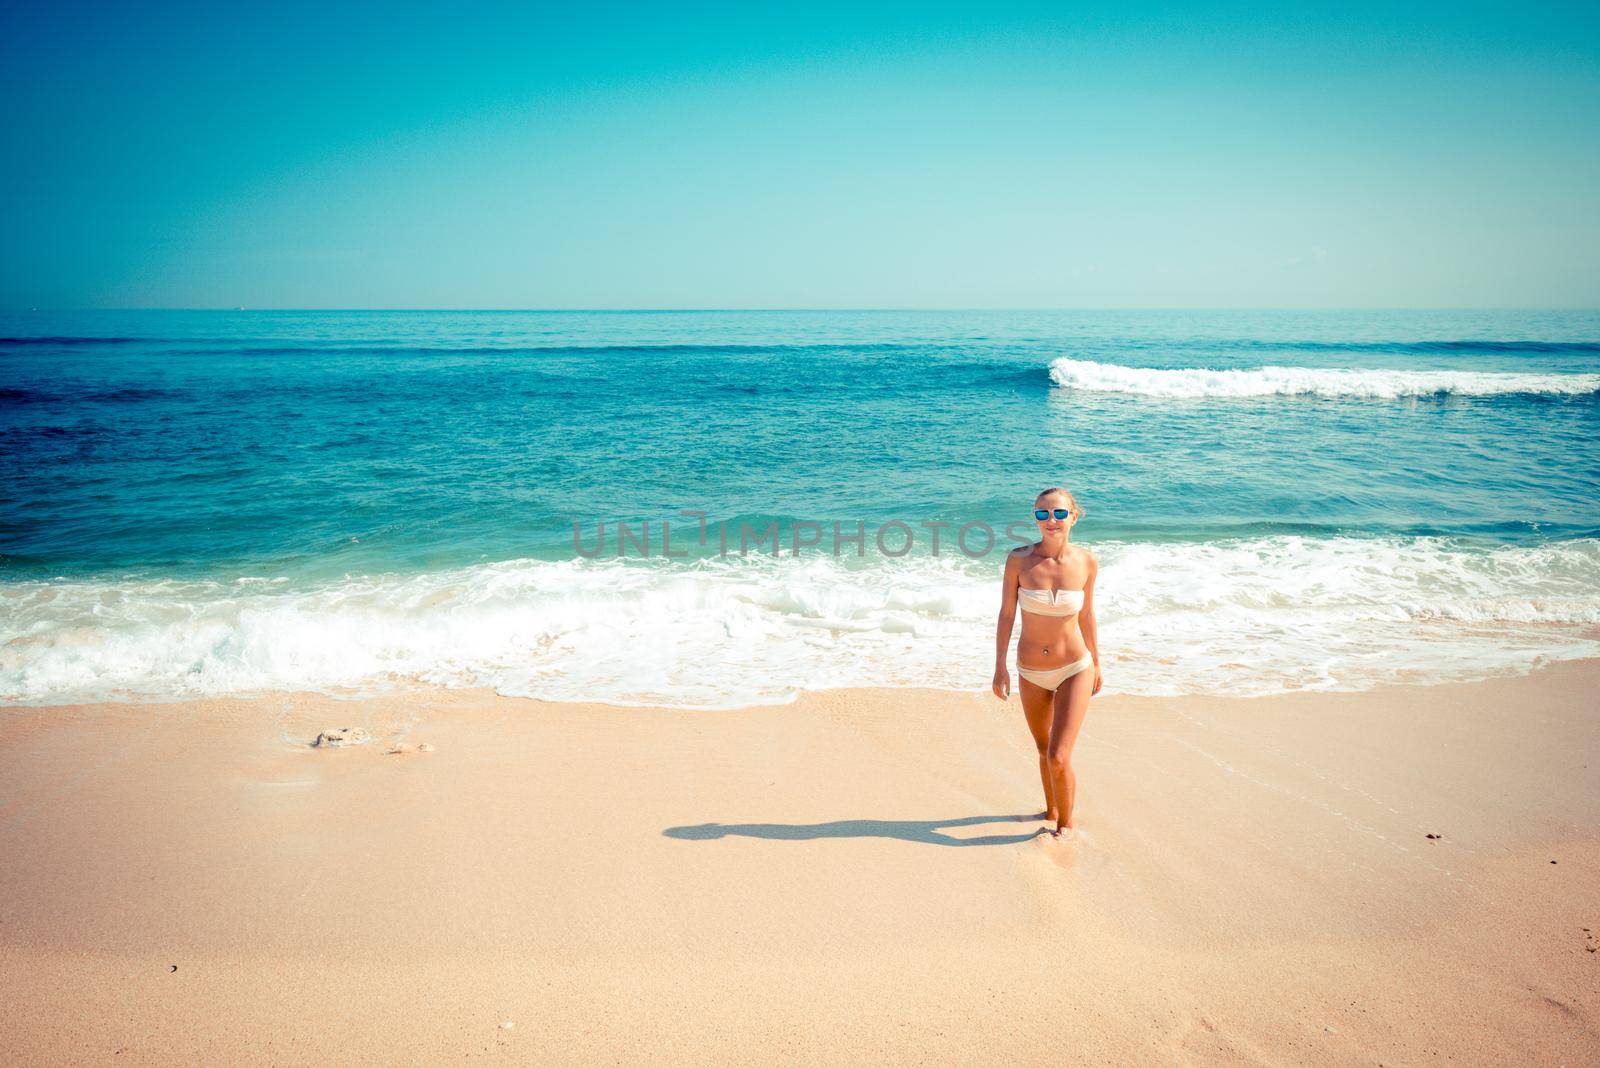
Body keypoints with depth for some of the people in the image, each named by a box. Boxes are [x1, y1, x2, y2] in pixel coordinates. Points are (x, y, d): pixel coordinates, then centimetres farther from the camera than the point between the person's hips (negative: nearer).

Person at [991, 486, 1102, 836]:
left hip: (1074, 670, -1)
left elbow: (1086, 614, 4)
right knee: (1044, 751, 20)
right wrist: (999, 668, -4)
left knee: (1059, 758, -9)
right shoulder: (1019, 559, -14)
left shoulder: (1086, 562, -10)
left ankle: (1065, 824, 17)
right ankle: (1051, 810, 45)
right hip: (1031, 672, 1)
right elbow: (1006, 614, -6)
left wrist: (1096, 664, 12)